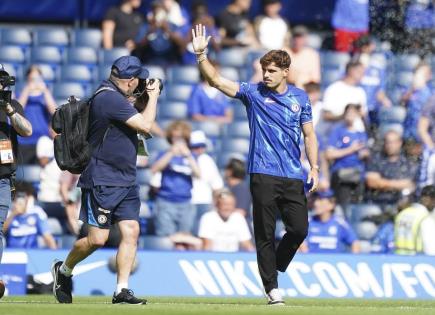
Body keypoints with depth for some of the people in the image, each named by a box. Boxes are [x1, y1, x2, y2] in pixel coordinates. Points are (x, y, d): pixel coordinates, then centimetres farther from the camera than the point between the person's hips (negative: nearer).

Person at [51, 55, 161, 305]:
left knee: (131, 231, -2)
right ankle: (64, 270, 19)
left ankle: (122, 291, -2)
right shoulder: (109, 98, -20)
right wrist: (153, 95, -6)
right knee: (97, 238, -7)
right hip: (102, 182, -9)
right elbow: (145, 125, -20)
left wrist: (143, 97, 12)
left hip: (126, 181, 9)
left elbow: (132, 112, 29)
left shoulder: (115, 96, 11)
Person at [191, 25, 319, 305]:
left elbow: (309, 134, 15)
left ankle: (274, 267, 20)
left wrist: (314, 168, 6)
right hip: (263, 174, -2)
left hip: (293, 176, 2)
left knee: (299, 229, -5)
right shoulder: (253, 93, 3)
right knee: (265, 234, -2)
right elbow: (216, 80, -5)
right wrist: (201, 54, -18)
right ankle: (272, 288, 4)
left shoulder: (299, 98, 10)